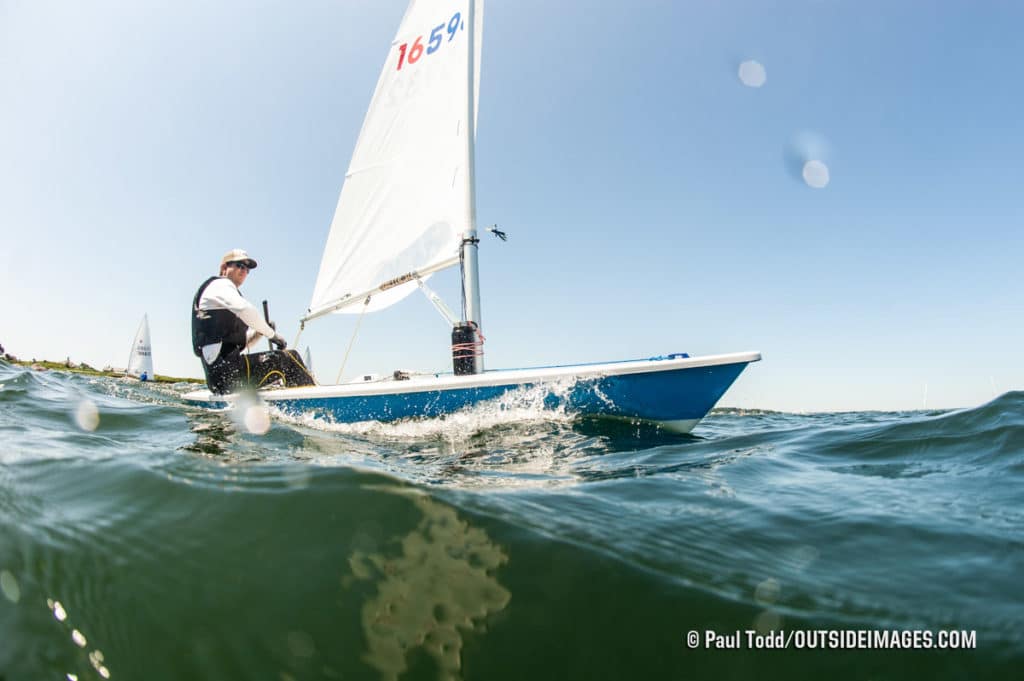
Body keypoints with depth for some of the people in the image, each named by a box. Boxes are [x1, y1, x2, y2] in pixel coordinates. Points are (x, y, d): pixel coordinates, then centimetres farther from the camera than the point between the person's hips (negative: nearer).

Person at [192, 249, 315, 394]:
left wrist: (260, 331, 8)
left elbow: (240, 343, 25)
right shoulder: (220, 284, 0)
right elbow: (246, 309, -23)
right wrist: (272, 334, -11)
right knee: (289, 359, -11)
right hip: (225, 370, -10)